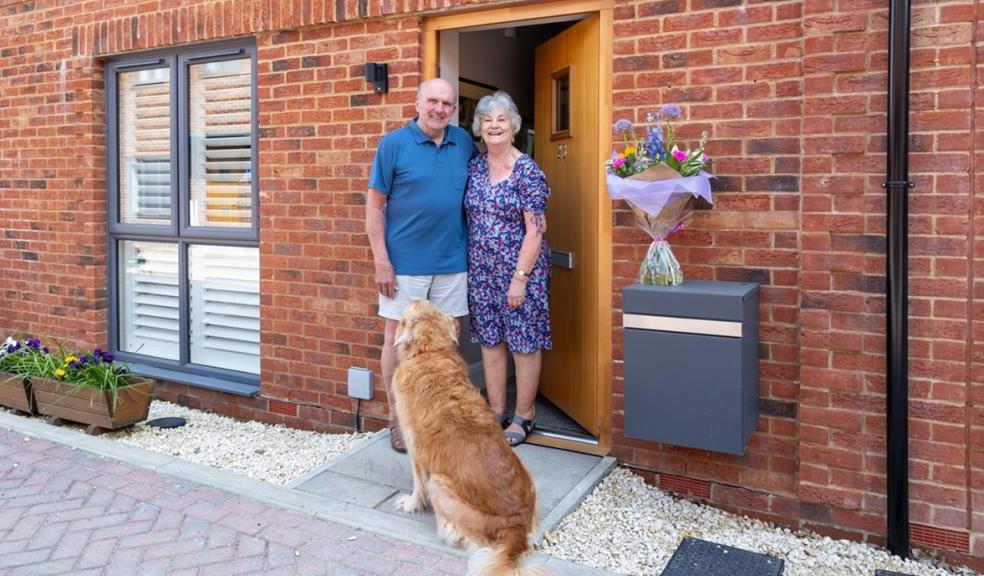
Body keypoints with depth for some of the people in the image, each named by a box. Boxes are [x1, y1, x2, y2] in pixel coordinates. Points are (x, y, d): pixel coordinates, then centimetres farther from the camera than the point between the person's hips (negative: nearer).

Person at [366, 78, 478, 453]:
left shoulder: (464, 143, 6)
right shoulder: (393, 144, -5)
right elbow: (374, 205, -5)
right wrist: (381, 261, -12)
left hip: (452, 263, 4)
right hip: (405, 264, -3)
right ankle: (397, 419, 19)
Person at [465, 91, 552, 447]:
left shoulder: (527, 171, -10)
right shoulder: (474, 167, 8)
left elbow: (535, 230, -13)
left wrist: (520, 277, -16)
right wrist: (467, 265, 9)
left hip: (519, 268, -6)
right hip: (481, 269, 6)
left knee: (524, 342, 3)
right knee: (490, 340, 11)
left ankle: (524, 417, 18)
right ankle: (496, 413, 24)